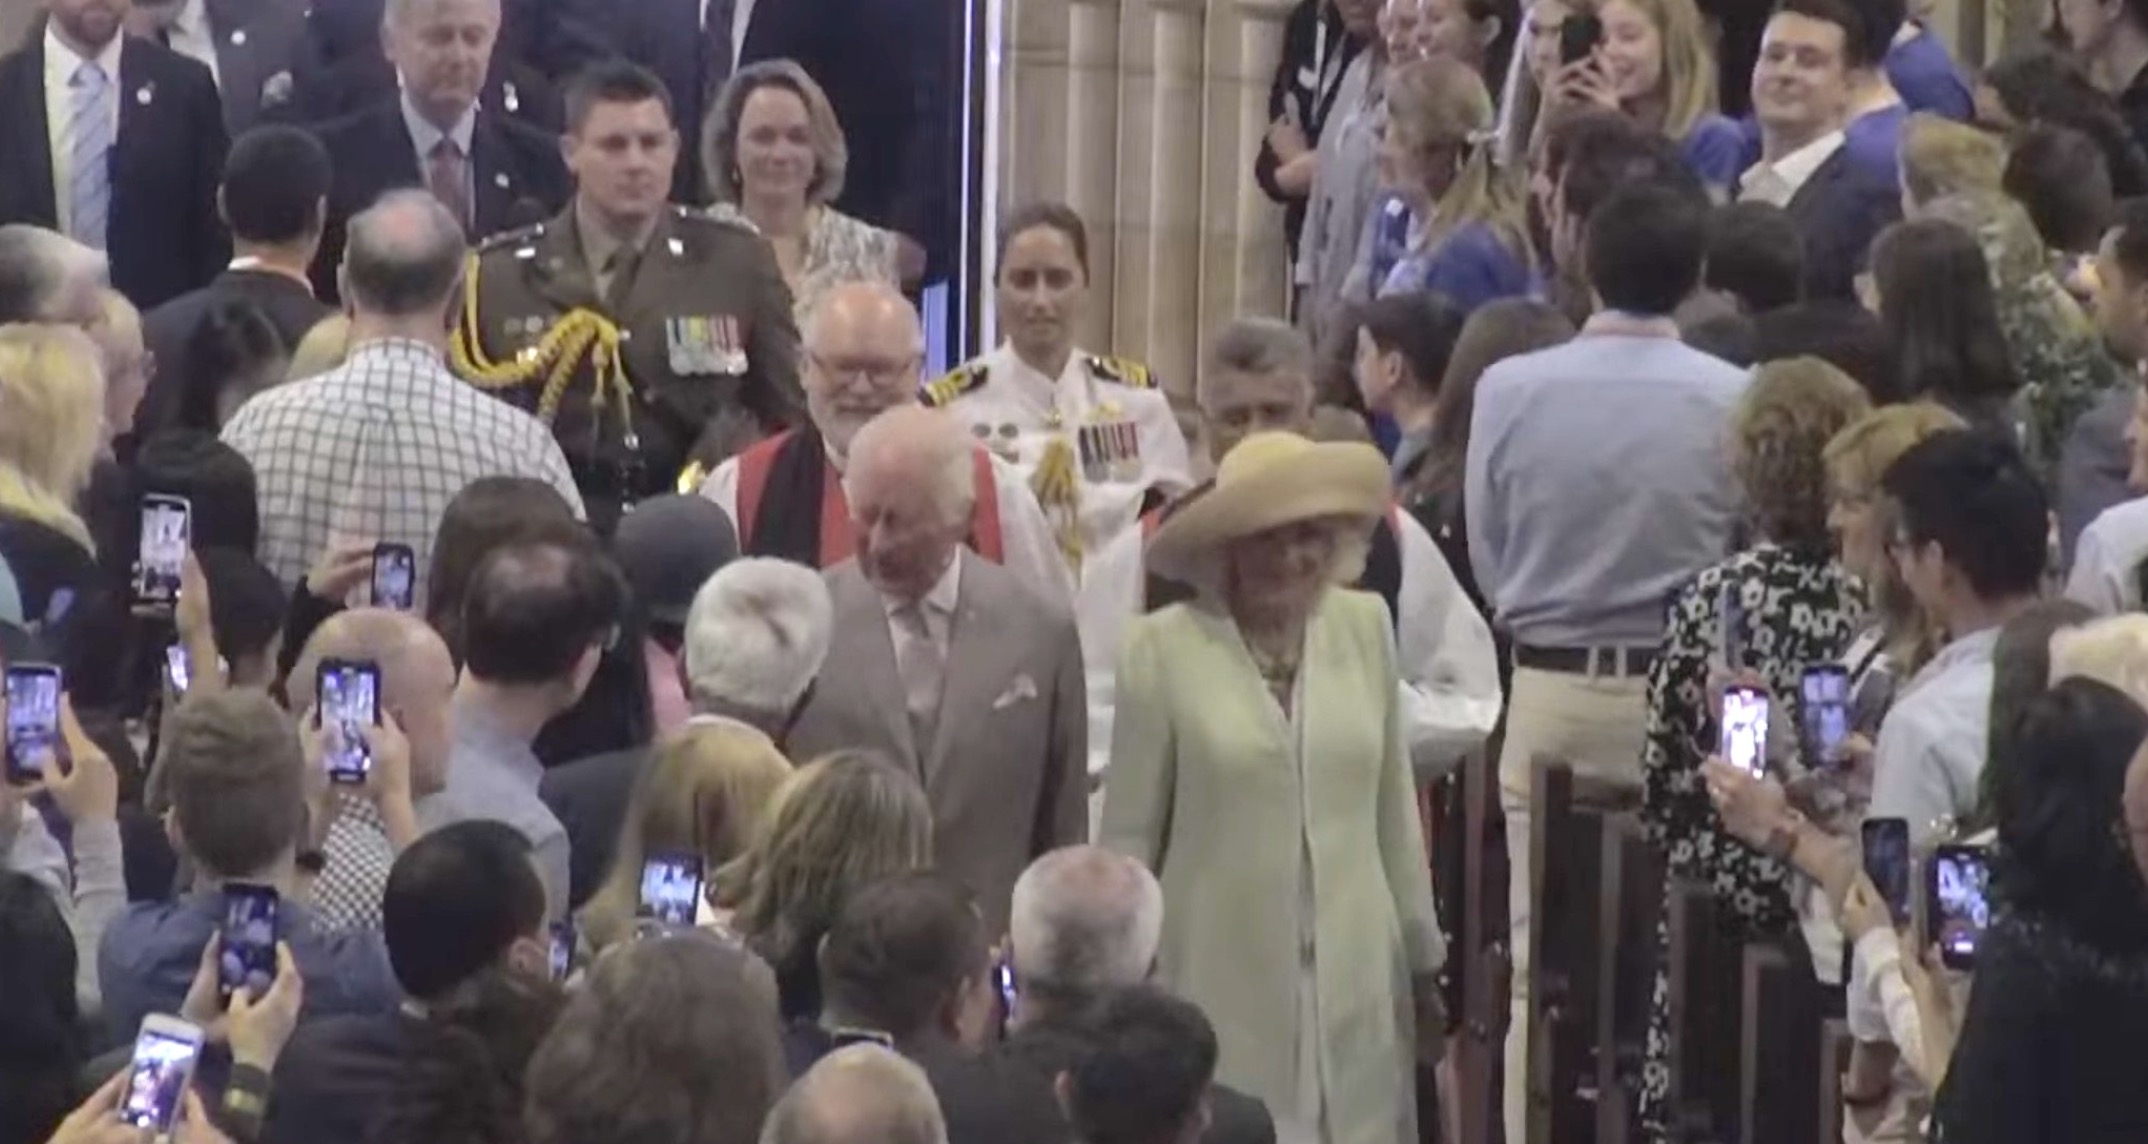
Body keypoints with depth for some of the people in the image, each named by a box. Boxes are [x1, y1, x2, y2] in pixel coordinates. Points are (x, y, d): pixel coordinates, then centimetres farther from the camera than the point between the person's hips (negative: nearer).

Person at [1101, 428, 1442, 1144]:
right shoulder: (1164, 650, -6)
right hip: (1221, 980, -3)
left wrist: (1422, 962, 16)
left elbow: (1395, 810, 12)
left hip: (1354, 986, 3)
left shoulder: (1364, 628, 5)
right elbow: (1128, 836, 0)